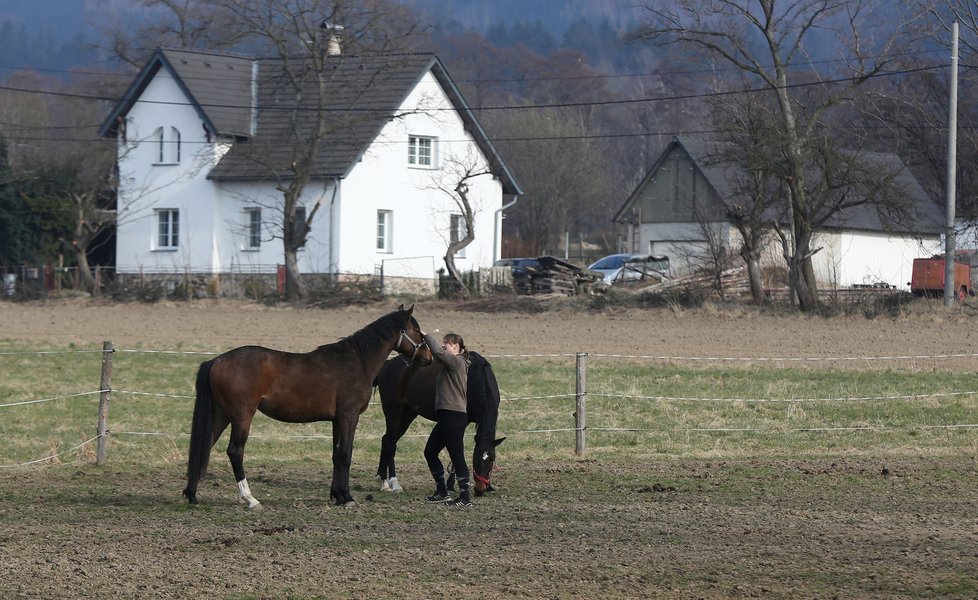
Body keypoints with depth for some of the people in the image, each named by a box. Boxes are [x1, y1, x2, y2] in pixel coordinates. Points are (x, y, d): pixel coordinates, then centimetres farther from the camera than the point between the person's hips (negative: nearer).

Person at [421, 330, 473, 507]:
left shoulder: (457, 361, -12)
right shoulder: (451, 363, 19)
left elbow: (438, 352, -25)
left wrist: (426, 336, -16)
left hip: (454, 417, -11)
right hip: (445, 416, 11)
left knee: (457, 456, -8)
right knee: (430, 453, 15)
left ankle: (465, 497, -4)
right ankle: (442, 492, 22)